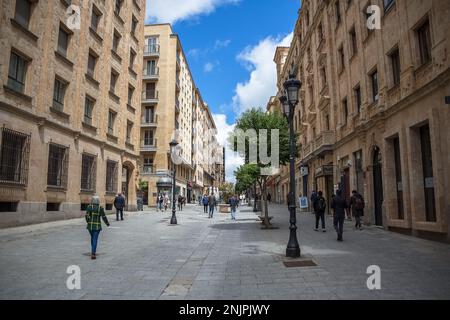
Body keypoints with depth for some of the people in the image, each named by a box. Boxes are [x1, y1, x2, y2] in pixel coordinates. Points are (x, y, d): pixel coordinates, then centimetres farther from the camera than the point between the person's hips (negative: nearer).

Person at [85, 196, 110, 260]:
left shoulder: (89, 207, -4)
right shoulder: (100, 208, -7)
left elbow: (87, 216, -9)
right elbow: (104, 217, -4)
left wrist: (88, 221, 12)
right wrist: (107, 223, 13)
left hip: (90, 225, 3)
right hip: (97, 226, -2)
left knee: (92, 238, 23)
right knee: (95, 239, -1)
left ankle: (93, 251, 33)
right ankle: (93, 254, -8)